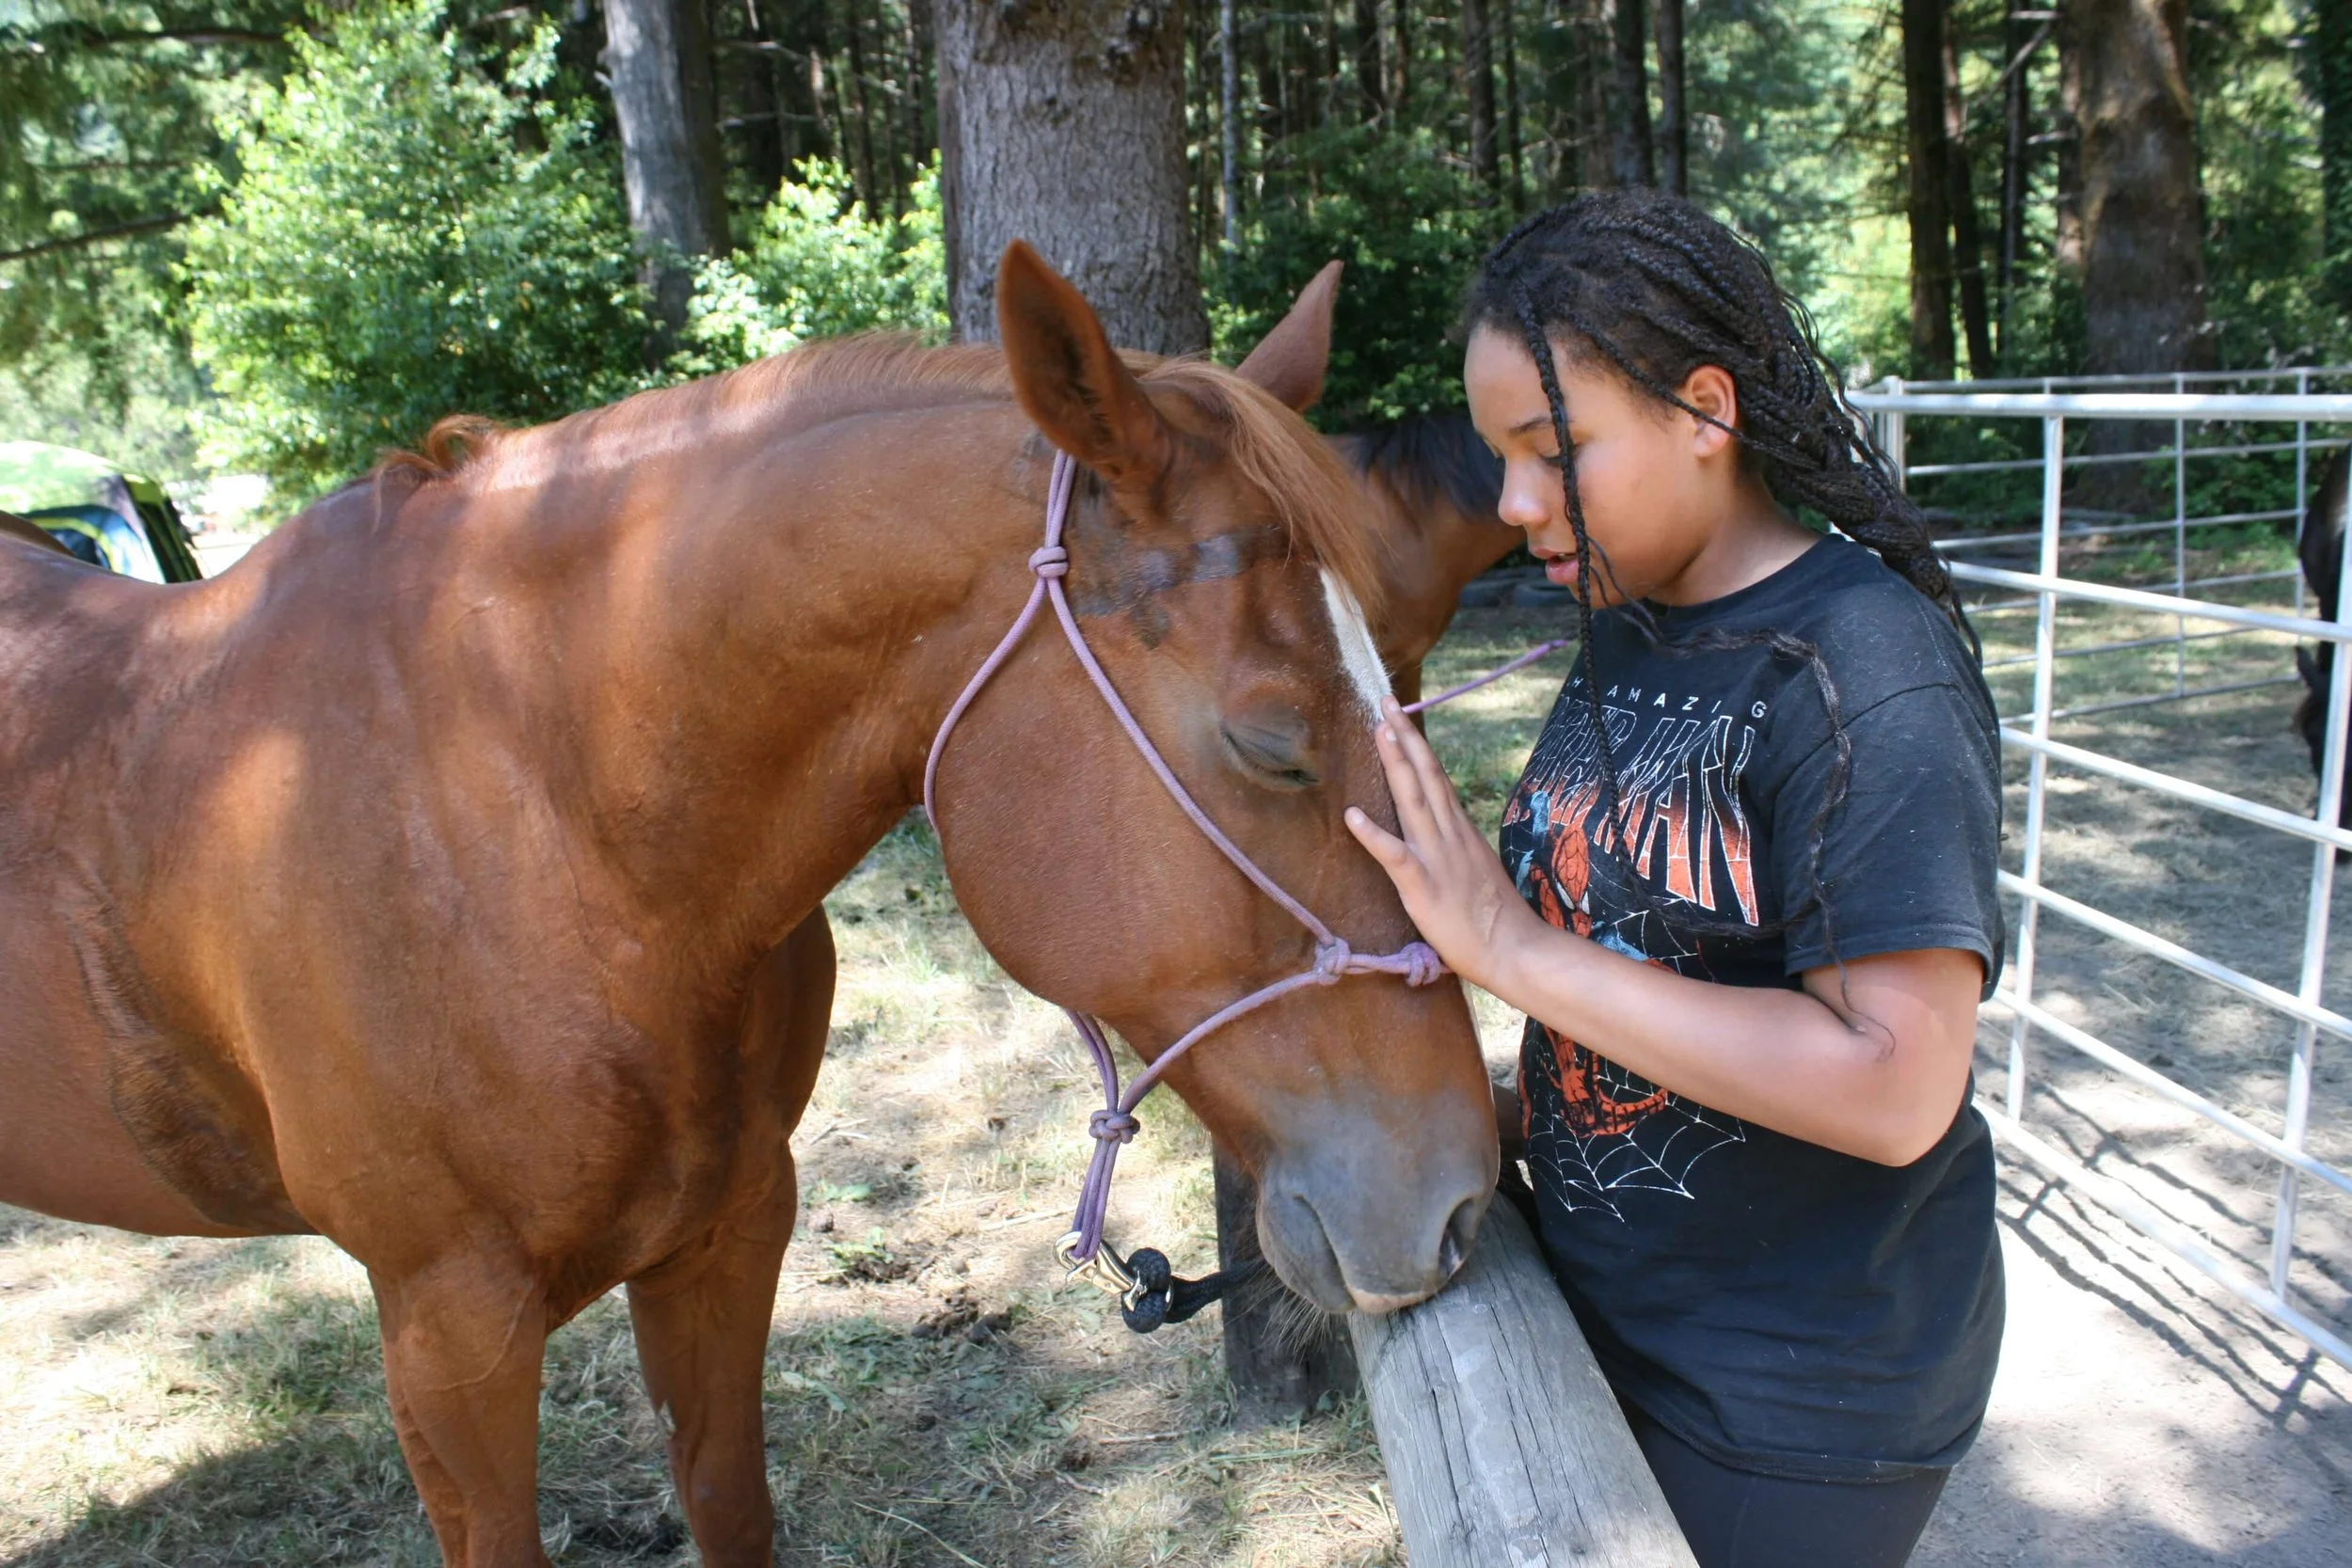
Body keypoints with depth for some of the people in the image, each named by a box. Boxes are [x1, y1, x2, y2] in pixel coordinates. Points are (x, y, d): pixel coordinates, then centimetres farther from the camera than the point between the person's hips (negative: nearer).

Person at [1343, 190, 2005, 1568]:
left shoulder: (1867, 673, -24)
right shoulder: (1625, 624, 1)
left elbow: (1896, 1087, -31)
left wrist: (1513, 949, -31)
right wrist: (1511, 1115, 1)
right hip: (1606, 1310, 8)